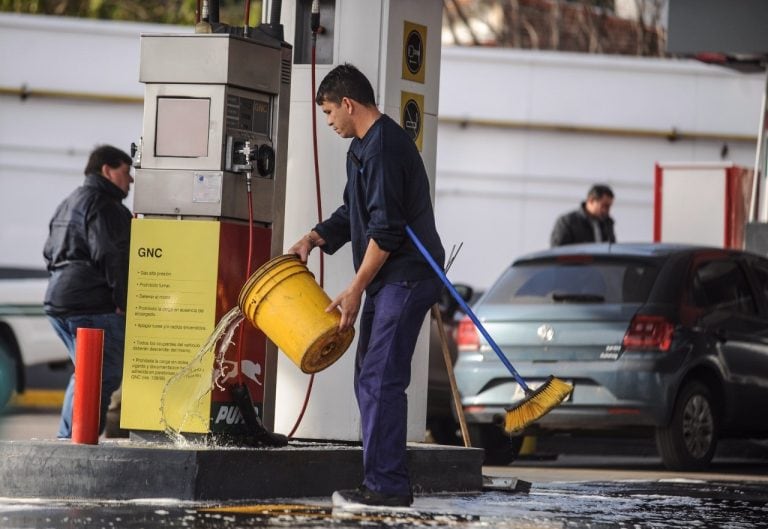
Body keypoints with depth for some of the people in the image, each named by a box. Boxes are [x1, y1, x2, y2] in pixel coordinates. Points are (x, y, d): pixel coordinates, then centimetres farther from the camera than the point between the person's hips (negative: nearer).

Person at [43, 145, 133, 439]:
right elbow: (109, 254, -17)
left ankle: (67, 441, 16)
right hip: (93, 305, -10)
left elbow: (50, 252, 26)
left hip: (58, 301, 10)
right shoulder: (103, 204, -9)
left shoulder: (69, 204, 24)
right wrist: (122, 301, -14)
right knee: (104, 376, -10)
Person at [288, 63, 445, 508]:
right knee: (370, 380, 11)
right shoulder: (361, 147, 18)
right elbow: (353, 213, 26)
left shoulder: (385, 146, -17)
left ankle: (386, 485, -14)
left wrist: (355, 289, -18)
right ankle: (386, 482, 15)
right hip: (386, 280, 11)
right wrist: (313, 239, 10)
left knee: (381, 380, -13)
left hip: (406, 276, -11)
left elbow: (386, 228, -21)